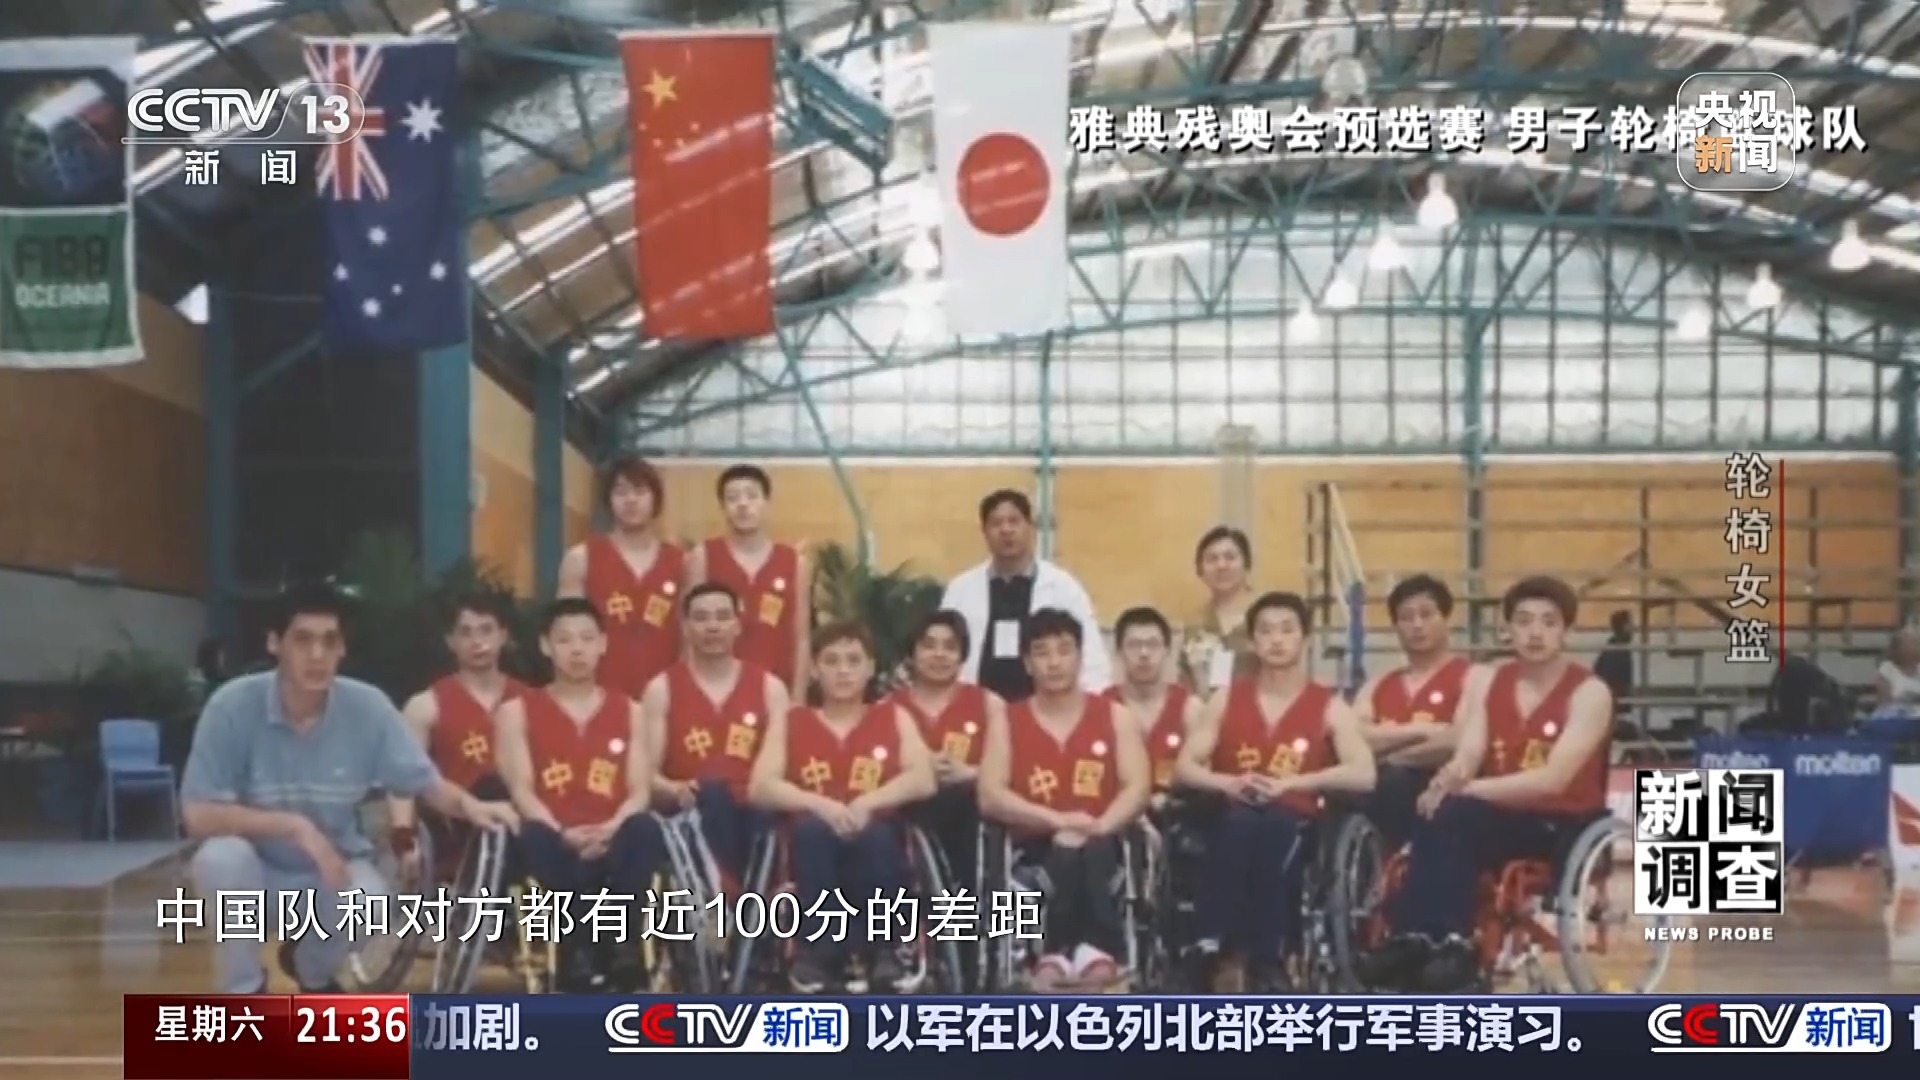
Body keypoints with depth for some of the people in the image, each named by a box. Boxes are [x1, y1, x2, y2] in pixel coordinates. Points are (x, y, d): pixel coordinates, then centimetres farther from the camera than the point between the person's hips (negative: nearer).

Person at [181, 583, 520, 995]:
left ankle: (312, 971, 10)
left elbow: (424, 782, -8)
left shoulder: (368, 707, -15)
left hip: (333, 870, 2)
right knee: (220, 857, -34)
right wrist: (293, 826, -32)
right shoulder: (232, 706, -21)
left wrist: (468, 804, -30)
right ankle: (244, 994, -8)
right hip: (256, 873, -2)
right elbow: (198, 815, -23)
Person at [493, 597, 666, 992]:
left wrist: (611, 828, -15)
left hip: (611, 839, 1)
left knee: (644, 829, -34)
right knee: (535, 838, -38)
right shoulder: (517, 710, 14)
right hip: (557, 842, -1)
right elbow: (521, 790, 0)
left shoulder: (628, 710, 19)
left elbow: (639, 790, 8)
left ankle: (623, 944, -32)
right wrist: (563, 834, -19)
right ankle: (581, 947, -33)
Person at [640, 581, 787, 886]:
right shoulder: (662, 689, 9)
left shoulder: (769, 687, 13)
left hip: (752, 814, 2)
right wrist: (675, 790, -21)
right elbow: (646, 773, 1)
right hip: (690, 816, -1)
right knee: (711, 794, -35)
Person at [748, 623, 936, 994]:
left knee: (875, 834, -35)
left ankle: (880, 950, -22)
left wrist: (868, 802, -20)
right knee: (810, 827, -34)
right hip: (815, 850, 0)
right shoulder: (790, 722, 12)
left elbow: (923, 780, -3)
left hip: (877, 846, 0)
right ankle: (815, 950, -24)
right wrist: (820, 804, -21)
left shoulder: (894, 717, 13)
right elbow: (761, 788, -3)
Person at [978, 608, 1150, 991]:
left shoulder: (1116, 717, 12)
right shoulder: (1006, 722, 10)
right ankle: (1088, 952, -41)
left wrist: (1097, 827, -21)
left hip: (1101, 844, 0)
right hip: (1037, 847, 0)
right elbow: (990, 797, -4)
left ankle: (1058, 956, -45)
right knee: (1065, 853, -36)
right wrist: (1058, 820, -18)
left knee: (1093, 852, -36)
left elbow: (1138, 787, -1)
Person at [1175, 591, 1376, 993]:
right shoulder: (1227, 699, 14)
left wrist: (1291, 783, -16)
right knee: (1239, 824, -36)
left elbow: (1363, 776, -7)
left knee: (1274, 827, -37)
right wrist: (1229, 783, -14)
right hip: (1235, 822, 1)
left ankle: (1268, 960, -32)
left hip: (1295, 824, -1)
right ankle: (1226, 955, -34)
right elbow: (1185, 767, 7)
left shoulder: (1329, 707, 8)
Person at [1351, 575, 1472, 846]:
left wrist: (1387, 754, -5)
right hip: (1378, 790, 4)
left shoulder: (1469, 677, 7)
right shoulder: (1376, 686, 23)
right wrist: (1419, 729, -7)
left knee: (1394, 782, -36)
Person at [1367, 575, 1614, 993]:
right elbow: (1467, 755, -4)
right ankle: (1419, 937, -29)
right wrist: (1448, 780, -30)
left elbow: (1554, 779, -20)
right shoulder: (1485, 681, 8)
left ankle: (1449, 941, -29)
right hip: (1500, 818, 5)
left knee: (1451, 816, -30)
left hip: (1565, 826, -4)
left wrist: (1467, 789, -28)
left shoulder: (1589, 693, -8)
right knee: (1439, 818, -29)